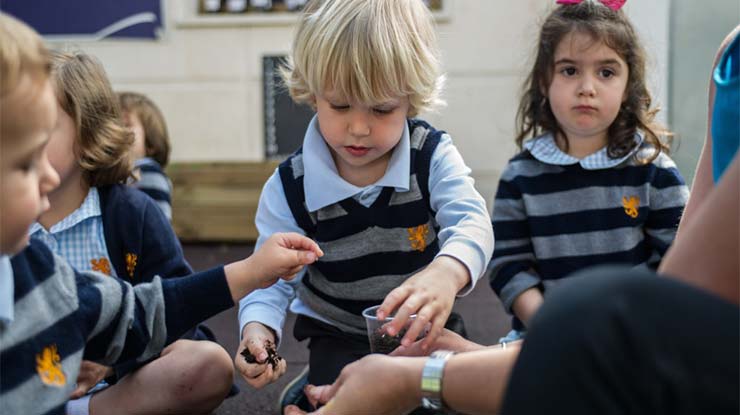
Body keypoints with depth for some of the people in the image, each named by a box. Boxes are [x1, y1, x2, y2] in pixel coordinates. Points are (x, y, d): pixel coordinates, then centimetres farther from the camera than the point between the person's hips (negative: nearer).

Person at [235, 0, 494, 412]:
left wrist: (446, 272, -55)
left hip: (423, 330, 2)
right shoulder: (289, 187, -16)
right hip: (340, 336, -1)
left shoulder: (433, 156, -16)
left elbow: (472, 223, -30)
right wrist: (258, 327, -35)